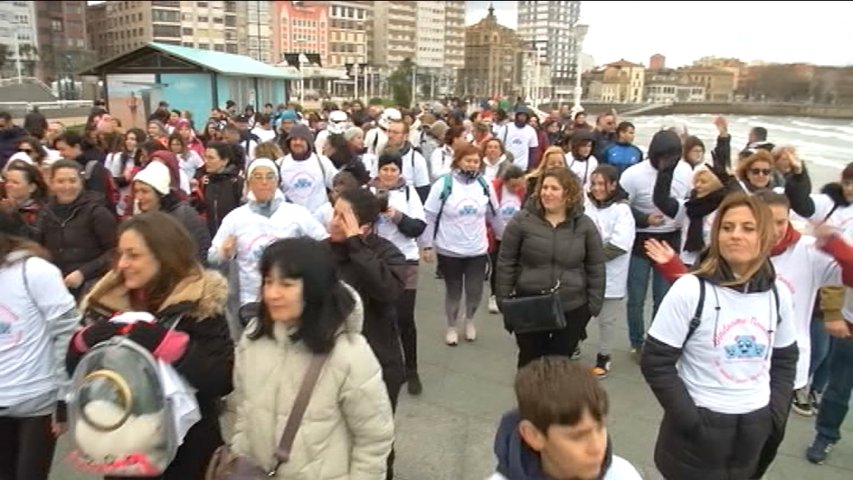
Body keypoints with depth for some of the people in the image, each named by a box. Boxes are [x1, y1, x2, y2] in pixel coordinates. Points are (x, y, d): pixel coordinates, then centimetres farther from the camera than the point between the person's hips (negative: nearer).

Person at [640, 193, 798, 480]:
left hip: (755, 428, 5)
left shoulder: (778, 293, -1)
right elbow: (656, 362, -14)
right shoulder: (690, 290, -15)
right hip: (700, 427, -4)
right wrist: (690, 419, -17)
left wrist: (776, 415, 0)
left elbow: (785, 360, 10)